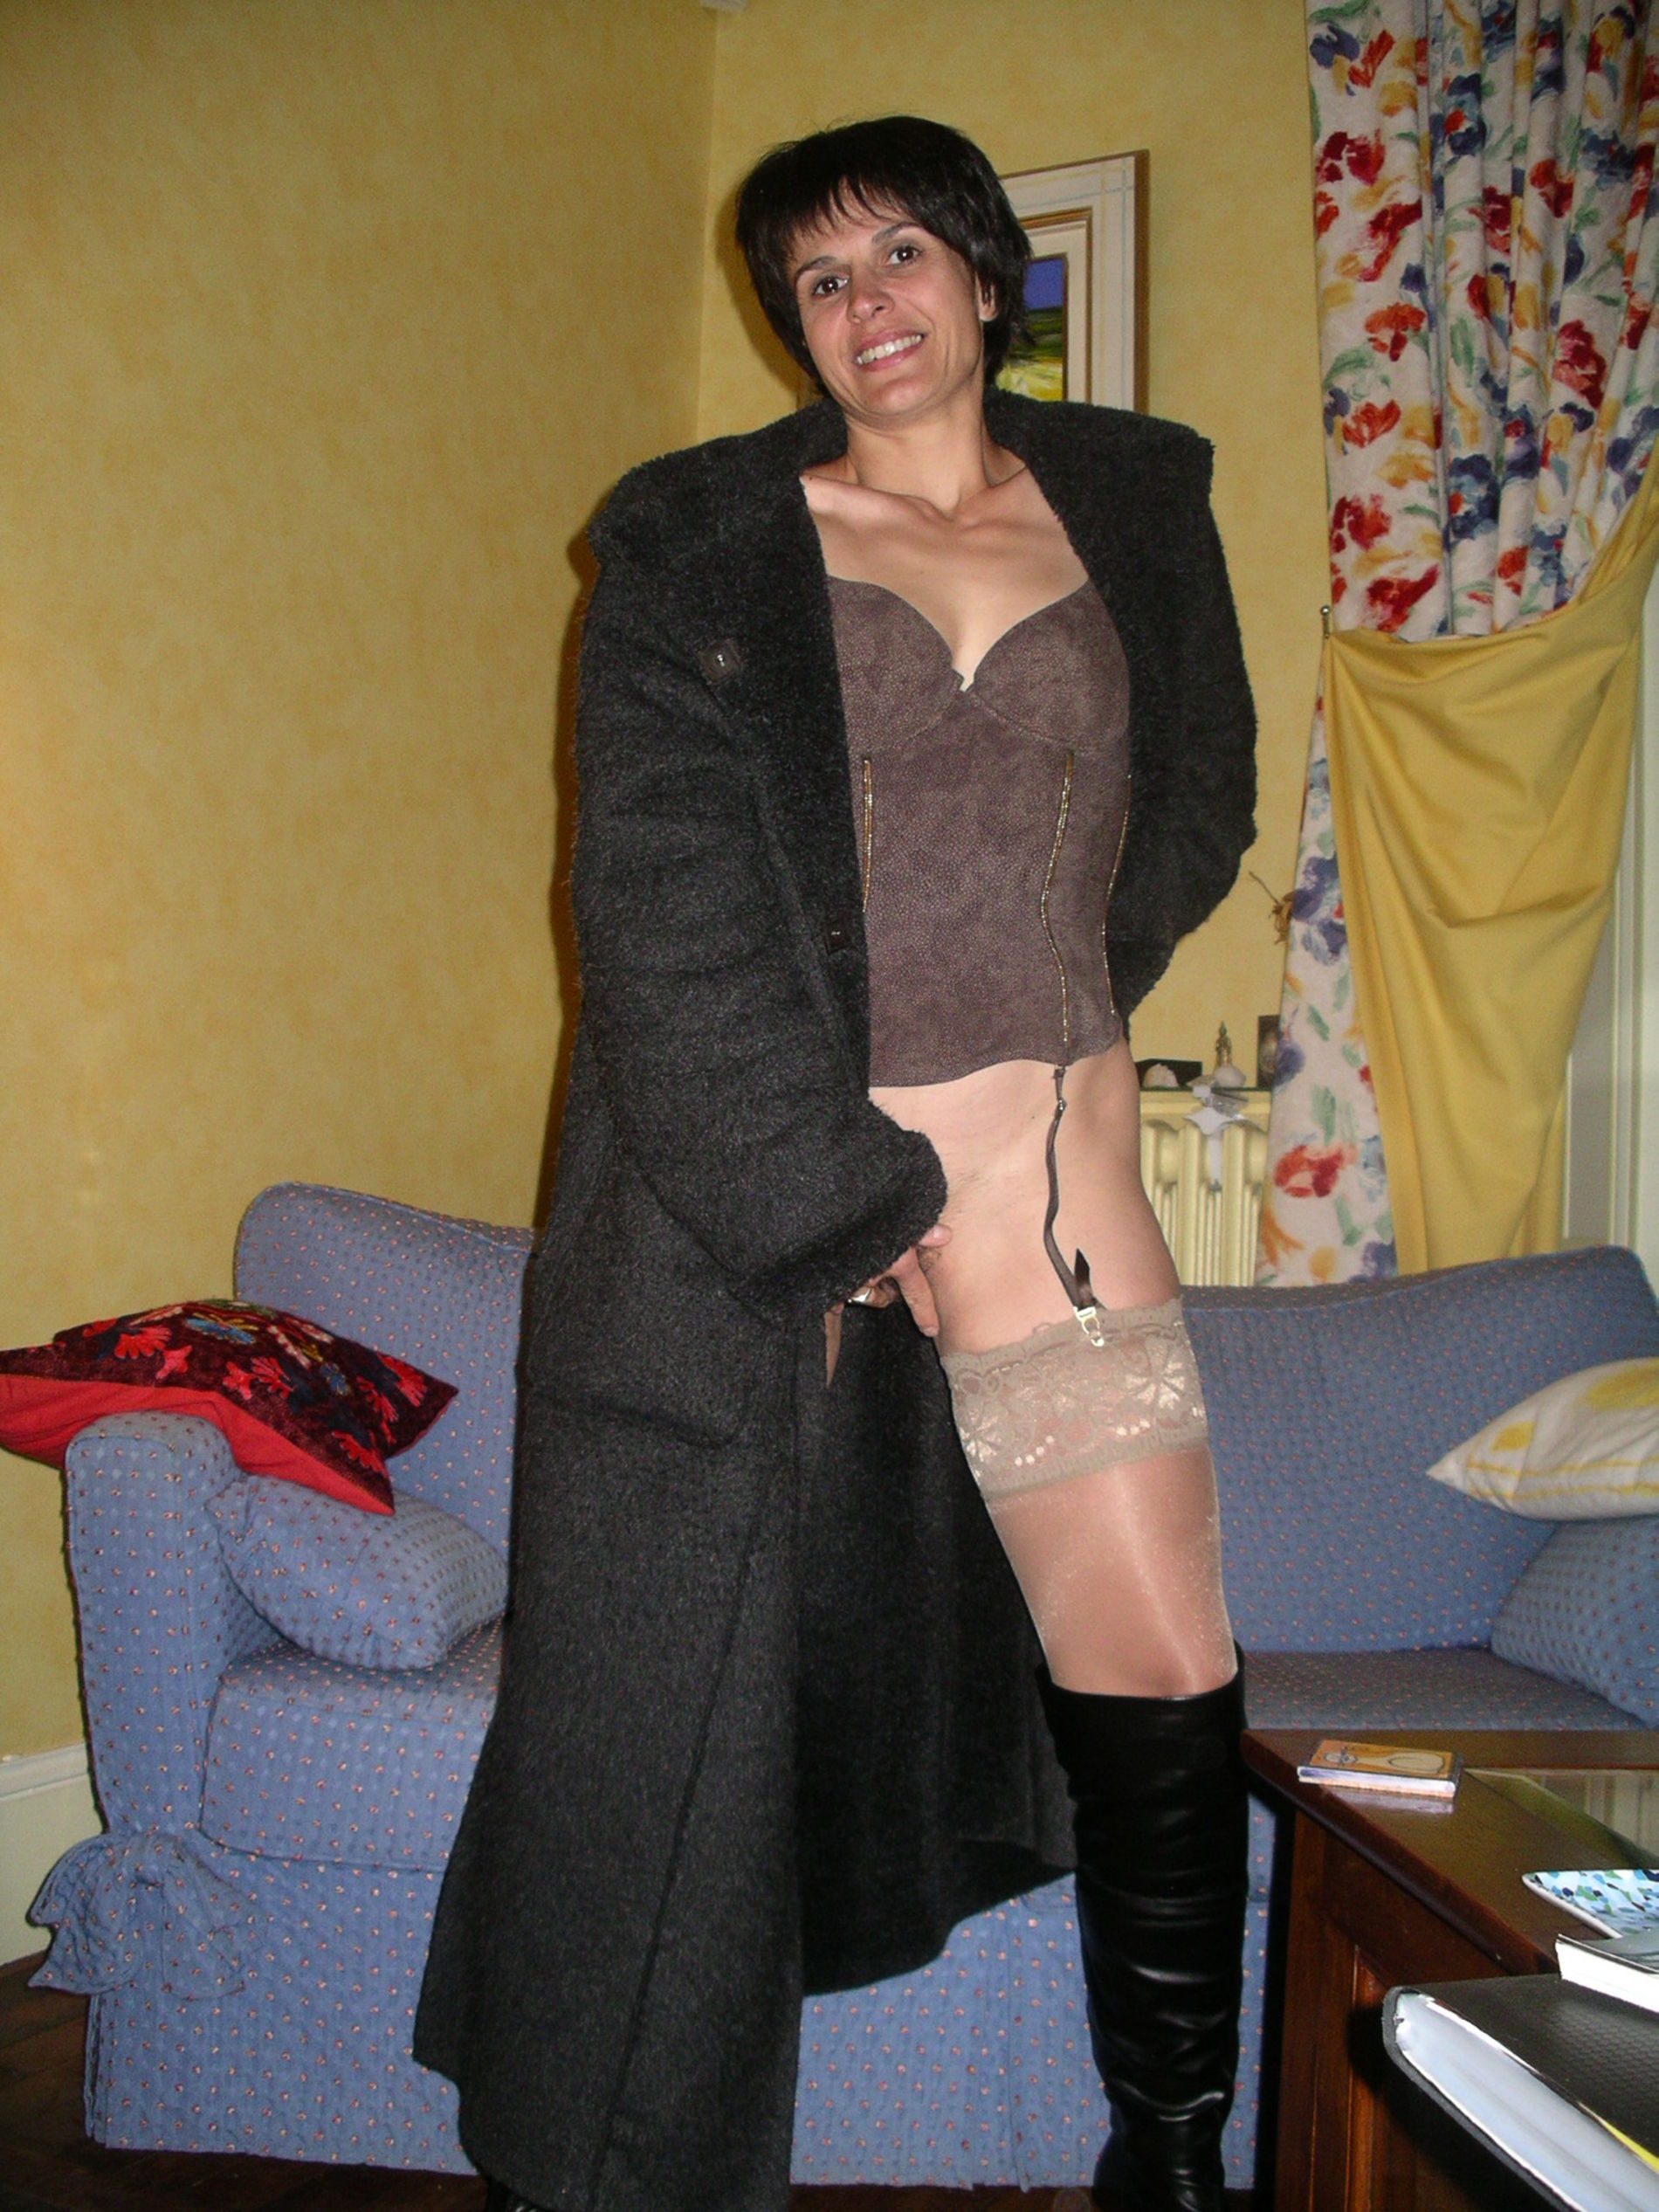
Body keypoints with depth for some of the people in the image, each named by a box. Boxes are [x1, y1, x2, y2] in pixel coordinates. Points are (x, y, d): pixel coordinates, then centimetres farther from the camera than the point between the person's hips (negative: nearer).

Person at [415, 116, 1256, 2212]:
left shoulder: (1134, 498, 13)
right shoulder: (697, 540, 3)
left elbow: (1197, 797, 23)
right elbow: (667, 907, -5)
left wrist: (1040, 1005, 11)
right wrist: (850, 1197, -11)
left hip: (1054, 1171, 3)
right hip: (742, 1184, -2)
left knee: (1168, 1695, 1)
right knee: (682, 1693, 3)